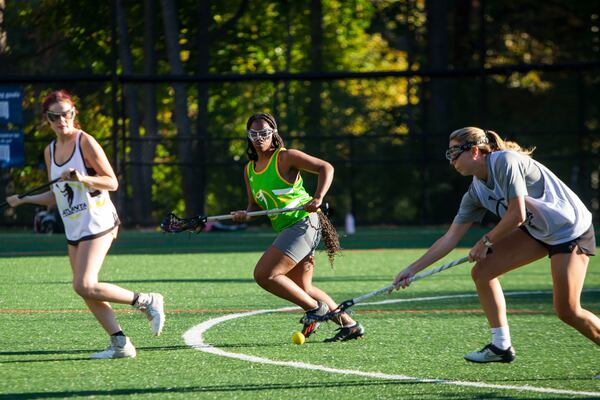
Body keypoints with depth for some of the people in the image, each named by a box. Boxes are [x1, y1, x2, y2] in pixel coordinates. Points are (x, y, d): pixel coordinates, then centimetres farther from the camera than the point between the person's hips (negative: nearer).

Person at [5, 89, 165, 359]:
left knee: (84, 286, -18)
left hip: (97, 224, -8)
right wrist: (23, 200, 10)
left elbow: (112, 182, -12)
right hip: (73, 229, 8)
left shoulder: (85, 142, -10)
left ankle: (147, 302, -5)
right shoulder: (50, 151, 11)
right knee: (86, 290, 3)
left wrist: (83, 178, -27)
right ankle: (120, 344, 9)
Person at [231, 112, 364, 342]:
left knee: (263, 274, -17)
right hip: (286, 229, 9)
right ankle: (349, 325, 23)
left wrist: (318, 198, -24)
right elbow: (256, 205, 20)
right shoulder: (250, 169, 15)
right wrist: (245, 214, -3)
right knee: (301, 288, 15)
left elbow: (326, 168, -10)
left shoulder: (285, 157, -8)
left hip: (303, 222, -9)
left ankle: (314, 308, -5)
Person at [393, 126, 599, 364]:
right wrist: (412, 270, 3)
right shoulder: (476, 191, 2)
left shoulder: (505, 162, -22)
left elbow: (517, 215, -26)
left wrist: (485, 242, -11)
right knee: (482, 271, -2)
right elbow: (450, 238, 5)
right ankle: (501, 346, 5)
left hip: (572, 231, -8)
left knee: (567, 311, -13)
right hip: (537, 231, 8)